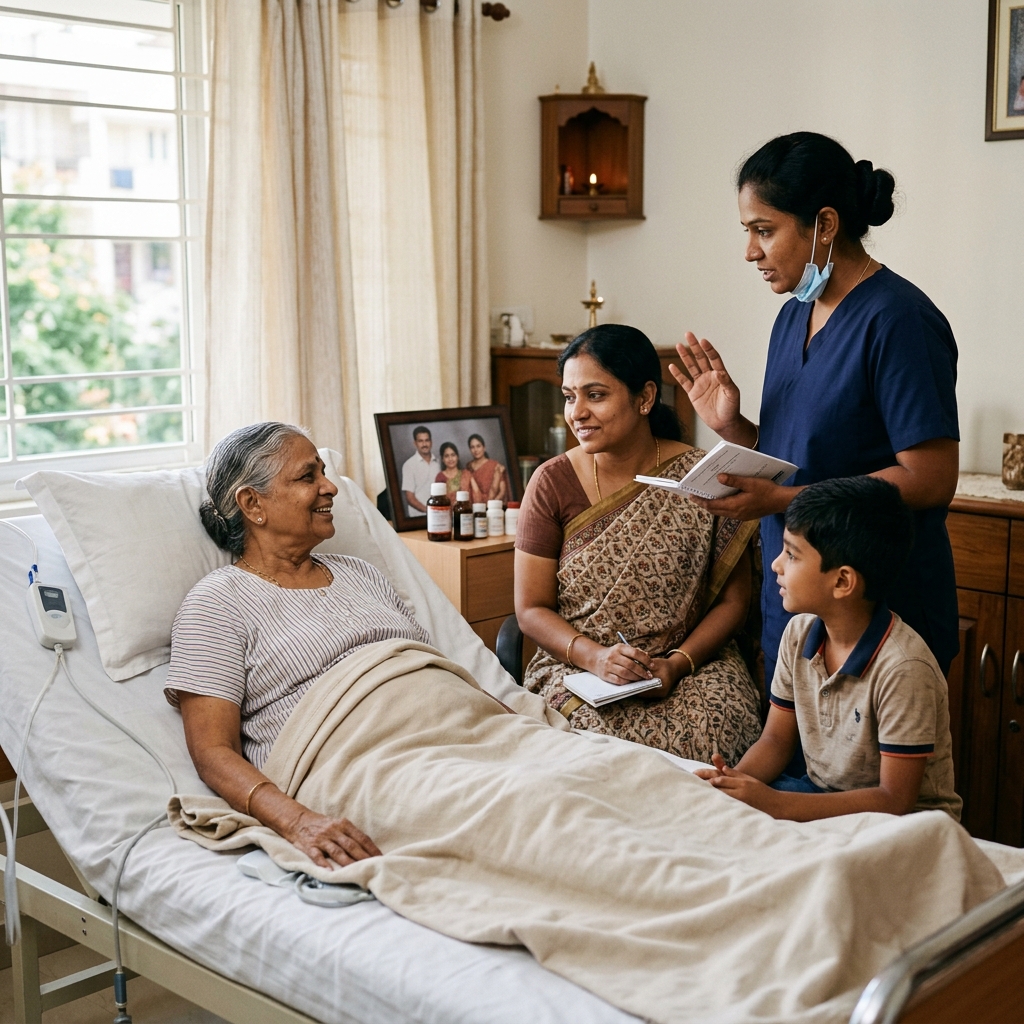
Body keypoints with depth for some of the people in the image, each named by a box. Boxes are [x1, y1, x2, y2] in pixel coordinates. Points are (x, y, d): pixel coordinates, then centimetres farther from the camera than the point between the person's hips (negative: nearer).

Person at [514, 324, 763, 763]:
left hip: (694, 668, 0)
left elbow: (732, 601, 3)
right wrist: (596, 657, -16)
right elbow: (531, 608, 2)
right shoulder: (552, 483, 1)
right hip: (576, 670, 0)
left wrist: (677, 664, -13)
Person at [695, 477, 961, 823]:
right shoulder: (800, 632, -3)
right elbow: (776, 739, 6)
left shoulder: (902, 668, -25)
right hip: (823, 798, 7)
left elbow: (894, 800, -23)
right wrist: (736, 779, -17)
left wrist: (774, 804, -28)